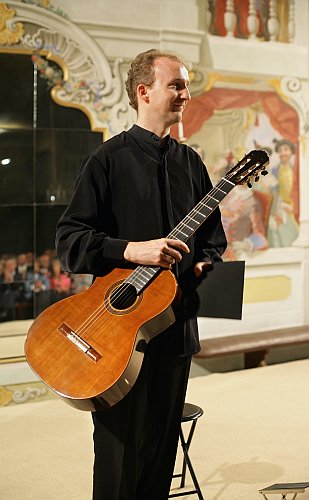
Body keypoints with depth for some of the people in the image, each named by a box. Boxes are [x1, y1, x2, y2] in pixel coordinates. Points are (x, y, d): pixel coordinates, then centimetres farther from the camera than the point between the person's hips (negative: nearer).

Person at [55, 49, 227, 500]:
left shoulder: (190, 162, 11)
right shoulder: (109, 159, -6)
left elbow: (212, 232, 19)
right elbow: (69, 240, -11)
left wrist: (206, 263, -1)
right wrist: (132, 250, -23)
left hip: (177, 323, 6)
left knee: (162, 446, 16)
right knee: (120, 451, 4)